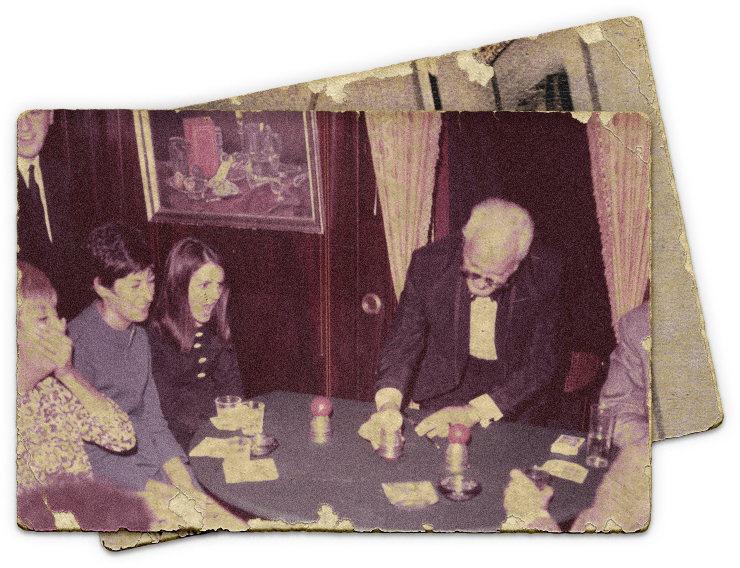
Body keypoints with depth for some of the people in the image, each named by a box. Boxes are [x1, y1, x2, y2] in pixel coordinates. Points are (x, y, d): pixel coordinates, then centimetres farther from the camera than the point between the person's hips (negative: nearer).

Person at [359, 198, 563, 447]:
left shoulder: (545, 272, -19)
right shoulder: (429, 263, -16)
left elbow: (542, 362, -15)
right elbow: (404, 339, -10)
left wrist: (474, 412, -25)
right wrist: (389, 403, -29)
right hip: (445, 384, 0)